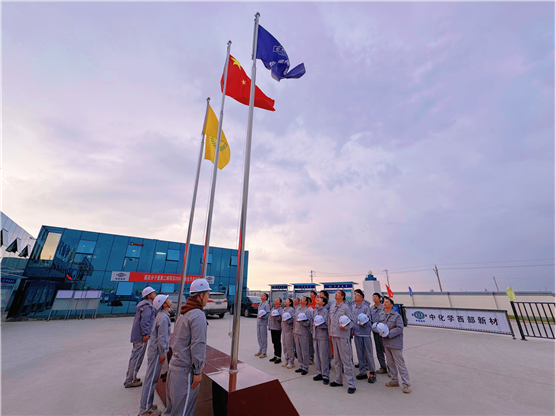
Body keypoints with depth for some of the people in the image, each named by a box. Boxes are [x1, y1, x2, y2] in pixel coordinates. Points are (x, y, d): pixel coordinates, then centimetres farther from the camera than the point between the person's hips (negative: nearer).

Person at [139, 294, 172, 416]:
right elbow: (161, 337, -23)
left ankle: (148, 404, 34)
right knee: (151, 380, 3)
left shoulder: (162, 315, 7)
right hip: (157, 352, -10)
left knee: (153, 379, 21)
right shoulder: (163, 317, -24)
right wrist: (163, 353, -16)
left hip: (154, 350, 10)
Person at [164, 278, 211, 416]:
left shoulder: (183, 314, 8)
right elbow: (198, 345, -23)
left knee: (173, 405, 23)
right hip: (186, 369, -9)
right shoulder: (198, 315, -21)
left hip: (175, 365, 9)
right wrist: (198, 371, -15)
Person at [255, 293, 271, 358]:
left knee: (264, 338, -1)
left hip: (263, 322, -8)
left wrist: (262, 317, -29)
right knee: (259, 337, 14)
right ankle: (260, 350, 27)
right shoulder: (260, 304, 14)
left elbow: (268, 313, -18)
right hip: (258, 322, 8)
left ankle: (264, 353, 8)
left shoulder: (266, 304, -12)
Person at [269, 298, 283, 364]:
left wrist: (274, 316, -22)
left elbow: (279, 318, -21)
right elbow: (270, 318, 20)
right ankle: (275, 356, 26)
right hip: (272, 328, 8)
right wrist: (269, 326, 18)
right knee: (274, 342, 15)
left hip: (277, 328, -8)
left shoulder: (280, 309, -10)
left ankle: (279, 357, 9)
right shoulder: (273, 309, 15)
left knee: (278, 343, 0)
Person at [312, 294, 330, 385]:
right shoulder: (315, 310, 10)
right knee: (317, 356, 14)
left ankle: (326, 376, 11)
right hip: (315, 336, 7)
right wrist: (313, 327, 13)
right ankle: (319, 373, 27)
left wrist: (318, 324, -16)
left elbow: (326, 325, -15)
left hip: (323, 336, -7)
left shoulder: (325, 311, -12)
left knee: (324, 357, 0)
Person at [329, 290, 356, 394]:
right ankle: (338, 380, 31)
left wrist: (345, 327, -26)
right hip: (334, 336, 7)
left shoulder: (345, 308, -11)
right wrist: (330, 333, 16)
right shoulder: (332, 307, 9)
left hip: (343, 336, -7)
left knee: (346, 360, -2)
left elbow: (351, 322, -9)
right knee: (336, 360, 17)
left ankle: (351, 384, 10)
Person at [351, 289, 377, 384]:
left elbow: (368, 320, -12)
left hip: (365, 333, -5)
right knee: (360, 354, 13)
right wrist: (352, 329, 13)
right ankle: (362, 372, 26)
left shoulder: (365, 307, -12)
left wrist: (363, 324, -30)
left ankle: (372, 373, 18)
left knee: (368, 354, 4)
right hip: (356, 333, 5)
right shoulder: (352, 306, 4)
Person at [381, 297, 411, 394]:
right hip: (386, 343, 6)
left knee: (400, 364, 1)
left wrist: (388, 333, -21)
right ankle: (394, 381, 32)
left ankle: (406, 384, 15)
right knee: (390, 363, 17)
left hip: (395, 343, -6)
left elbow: (399, 328, -18)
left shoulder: (396, 315, -13)